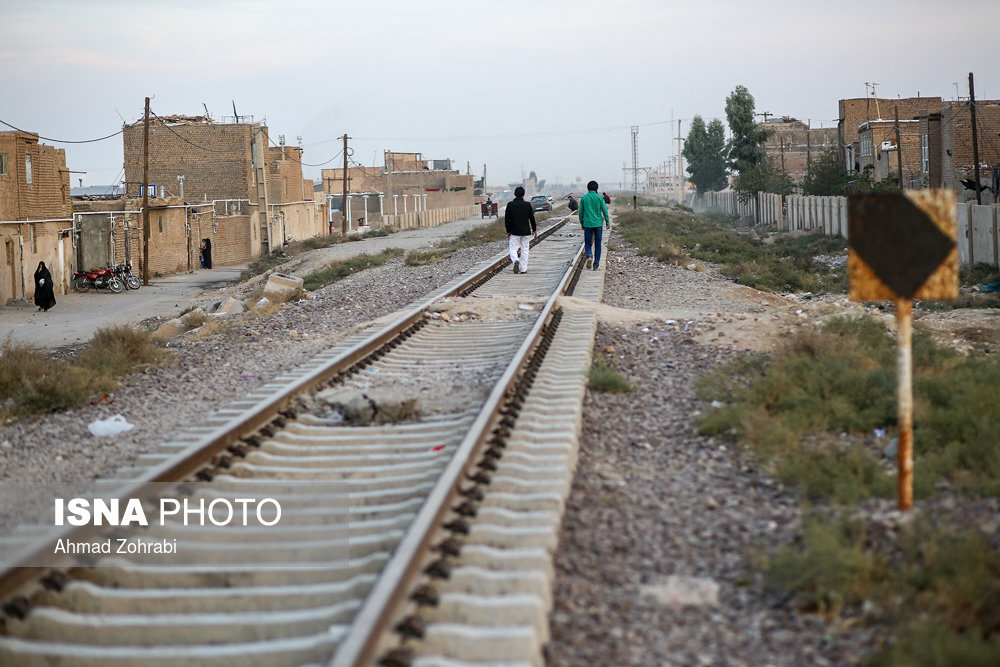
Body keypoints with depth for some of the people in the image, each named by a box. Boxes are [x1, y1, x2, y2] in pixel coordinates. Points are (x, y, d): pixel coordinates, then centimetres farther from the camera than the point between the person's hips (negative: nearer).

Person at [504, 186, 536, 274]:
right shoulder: (527, 205, -4)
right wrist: (534, 230, 14)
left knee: (513, 249, 5)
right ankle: (523, 269, 10)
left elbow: (507, 219, -4)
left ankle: (515, 260, -25)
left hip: (514, 232, -1)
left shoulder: (510, 205, -5)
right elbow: (532, 218, 3)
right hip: (526, 231, 1)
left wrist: (508, 231, 4)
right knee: (525, 250, 9)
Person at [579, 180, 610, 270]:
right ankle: (596, 264, 8)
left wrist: (581, 223, 15)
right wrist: (607, 222, 9)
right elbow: (604, 210, -3)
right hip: (598, 223, 0)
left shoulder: (583, 198, 0)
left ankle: (589, 256, -21)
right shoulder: (599, 198, -3)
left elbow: (580, 212, 3)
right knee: (597, 245, 8)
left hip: (587, 224, 0)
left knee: (587, 243, 9)